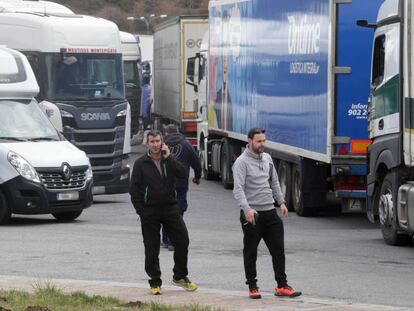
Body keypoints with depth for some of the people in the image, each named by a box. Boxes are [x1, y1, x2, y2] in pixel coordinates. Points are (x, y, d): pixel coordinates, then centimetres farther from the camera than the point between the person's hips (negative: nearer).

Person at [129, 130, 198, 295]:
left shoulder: (169, 161, 9)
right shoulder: (140, 164, 2)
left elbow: (183, 173, -9)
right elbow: (134, 189, 1)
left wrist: (169, 158, -13)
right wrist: (141, 211, -6)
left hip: (170, 208, 2)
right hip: (149, 212, -2)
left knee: (182, 241, -2)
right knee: (152, 249, 1)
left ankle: (180, 276, 14)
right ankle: (155, 283, 10)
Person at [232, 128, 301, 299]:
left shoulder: (267, 158, 12)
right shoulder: (242, 162, -11)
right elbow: (238, 189, -20)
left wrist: (281, 202, 14)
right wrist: (247, 209, -32)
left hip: (270, 211, 6)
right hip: (252, 214, -6)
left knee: (278, 250, 4)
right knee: (250, 253, 4)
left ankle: (281, 285, 9)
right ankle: (252, 287, 13)